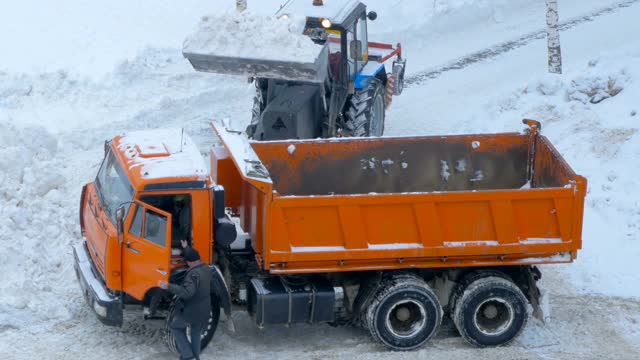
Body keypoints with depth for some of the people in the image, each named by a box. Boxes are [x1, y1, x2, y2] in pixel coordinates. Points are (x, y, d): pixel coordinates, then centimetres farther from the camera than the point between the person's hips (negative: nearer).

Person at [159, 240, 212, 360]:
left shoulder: (193, 274, -27)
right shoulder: (206, 268, 1)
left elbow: (187, 292, -39)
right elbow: (195, 257, 22)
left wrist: (168, 286, -43)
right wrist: (186, 248, 31)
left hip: (191, 311, -7)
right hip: (203, 311, 8)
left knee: (176, 327, 15)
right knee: (196, 333, 23)